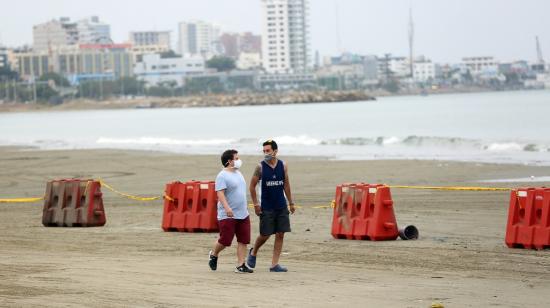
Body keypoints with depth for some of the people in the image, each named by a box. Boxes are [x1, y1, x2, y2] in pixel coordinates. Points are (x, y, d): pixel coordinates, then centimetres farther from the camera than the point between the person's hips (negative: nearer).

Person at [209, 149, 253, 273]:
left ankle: (240, 265, 4)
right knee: (225, 241, -3)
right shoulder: (222, 176, -12)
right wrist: (227, 208, -33)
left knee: (243, 241, 1)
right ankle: (213, 255, 25)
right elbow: (220, 193, -21)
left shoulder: (238, 174, 16)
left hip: (243, 214, 8)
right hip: (228, 216, -8)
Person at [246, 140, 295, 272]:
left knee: (280, 235, -1)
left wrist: (291, 203, 12)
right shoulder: (260, 167, -6)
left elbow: (286, 185, 12)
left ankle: (274, 264, 3)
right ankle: (253, 252, 29)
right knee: (265, 235, 0)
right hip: (266, 207, -3)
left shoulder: (283, 165, 3)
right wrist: (256, 204, -6)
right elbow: (252, 186, -1)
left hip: (281, 206, 3)